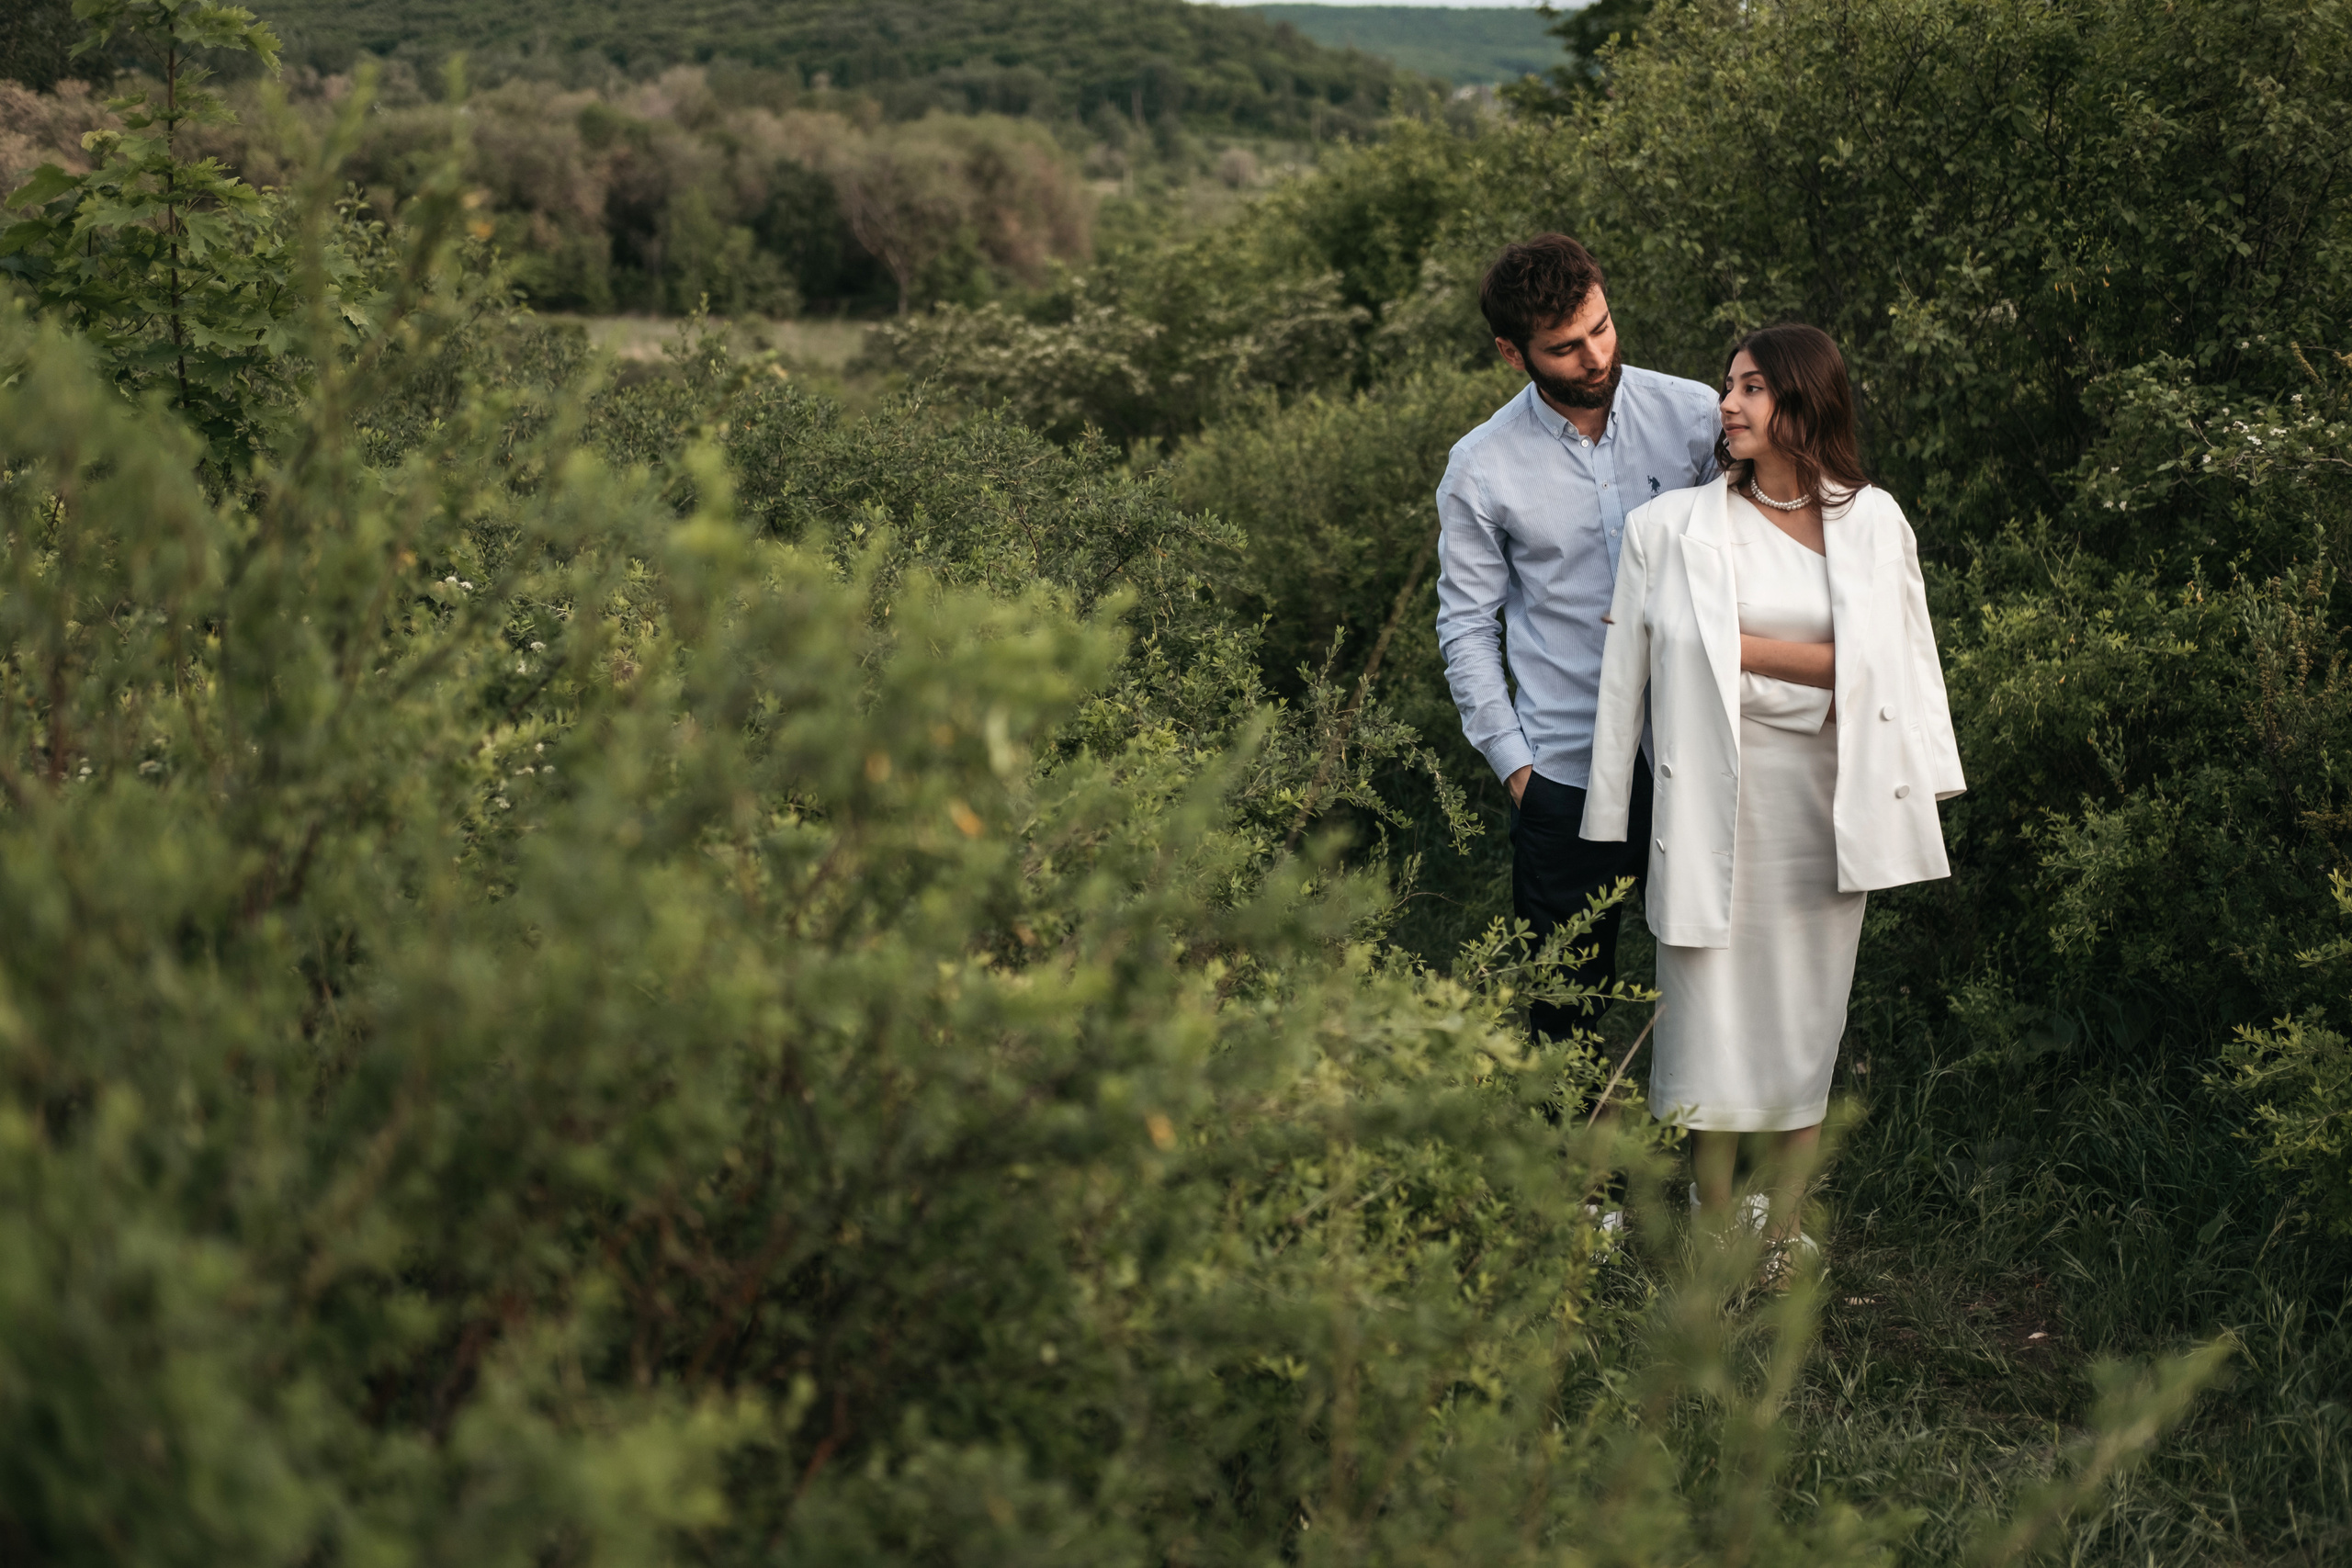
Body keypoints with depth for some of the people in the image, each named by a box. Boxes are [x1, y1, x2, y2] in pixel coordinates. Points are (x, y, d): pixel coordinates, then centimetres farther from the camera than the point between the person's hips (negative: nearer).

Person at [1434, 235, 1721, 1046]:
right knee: (1567, 997, 8)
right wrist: (1512, 762, -2)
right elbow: (1467, 627, 2)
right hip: (1567, 770, -1)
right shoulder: (1481, 470, -6)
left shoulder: (1694, 415, -3)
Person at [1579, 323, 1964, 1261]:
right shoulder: (1673, 526, 1)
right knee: (1714, 999, -3)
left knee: (1811, 1004, 5)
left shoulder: (1872, 521, 7)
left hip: (1828, 791, 2)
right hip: (1715, 792, -2)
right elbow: (1631, 671, 2)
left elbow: (1870, 664, 1)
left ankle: (1785, 1233, 15)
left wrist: (1743, 646, -5)